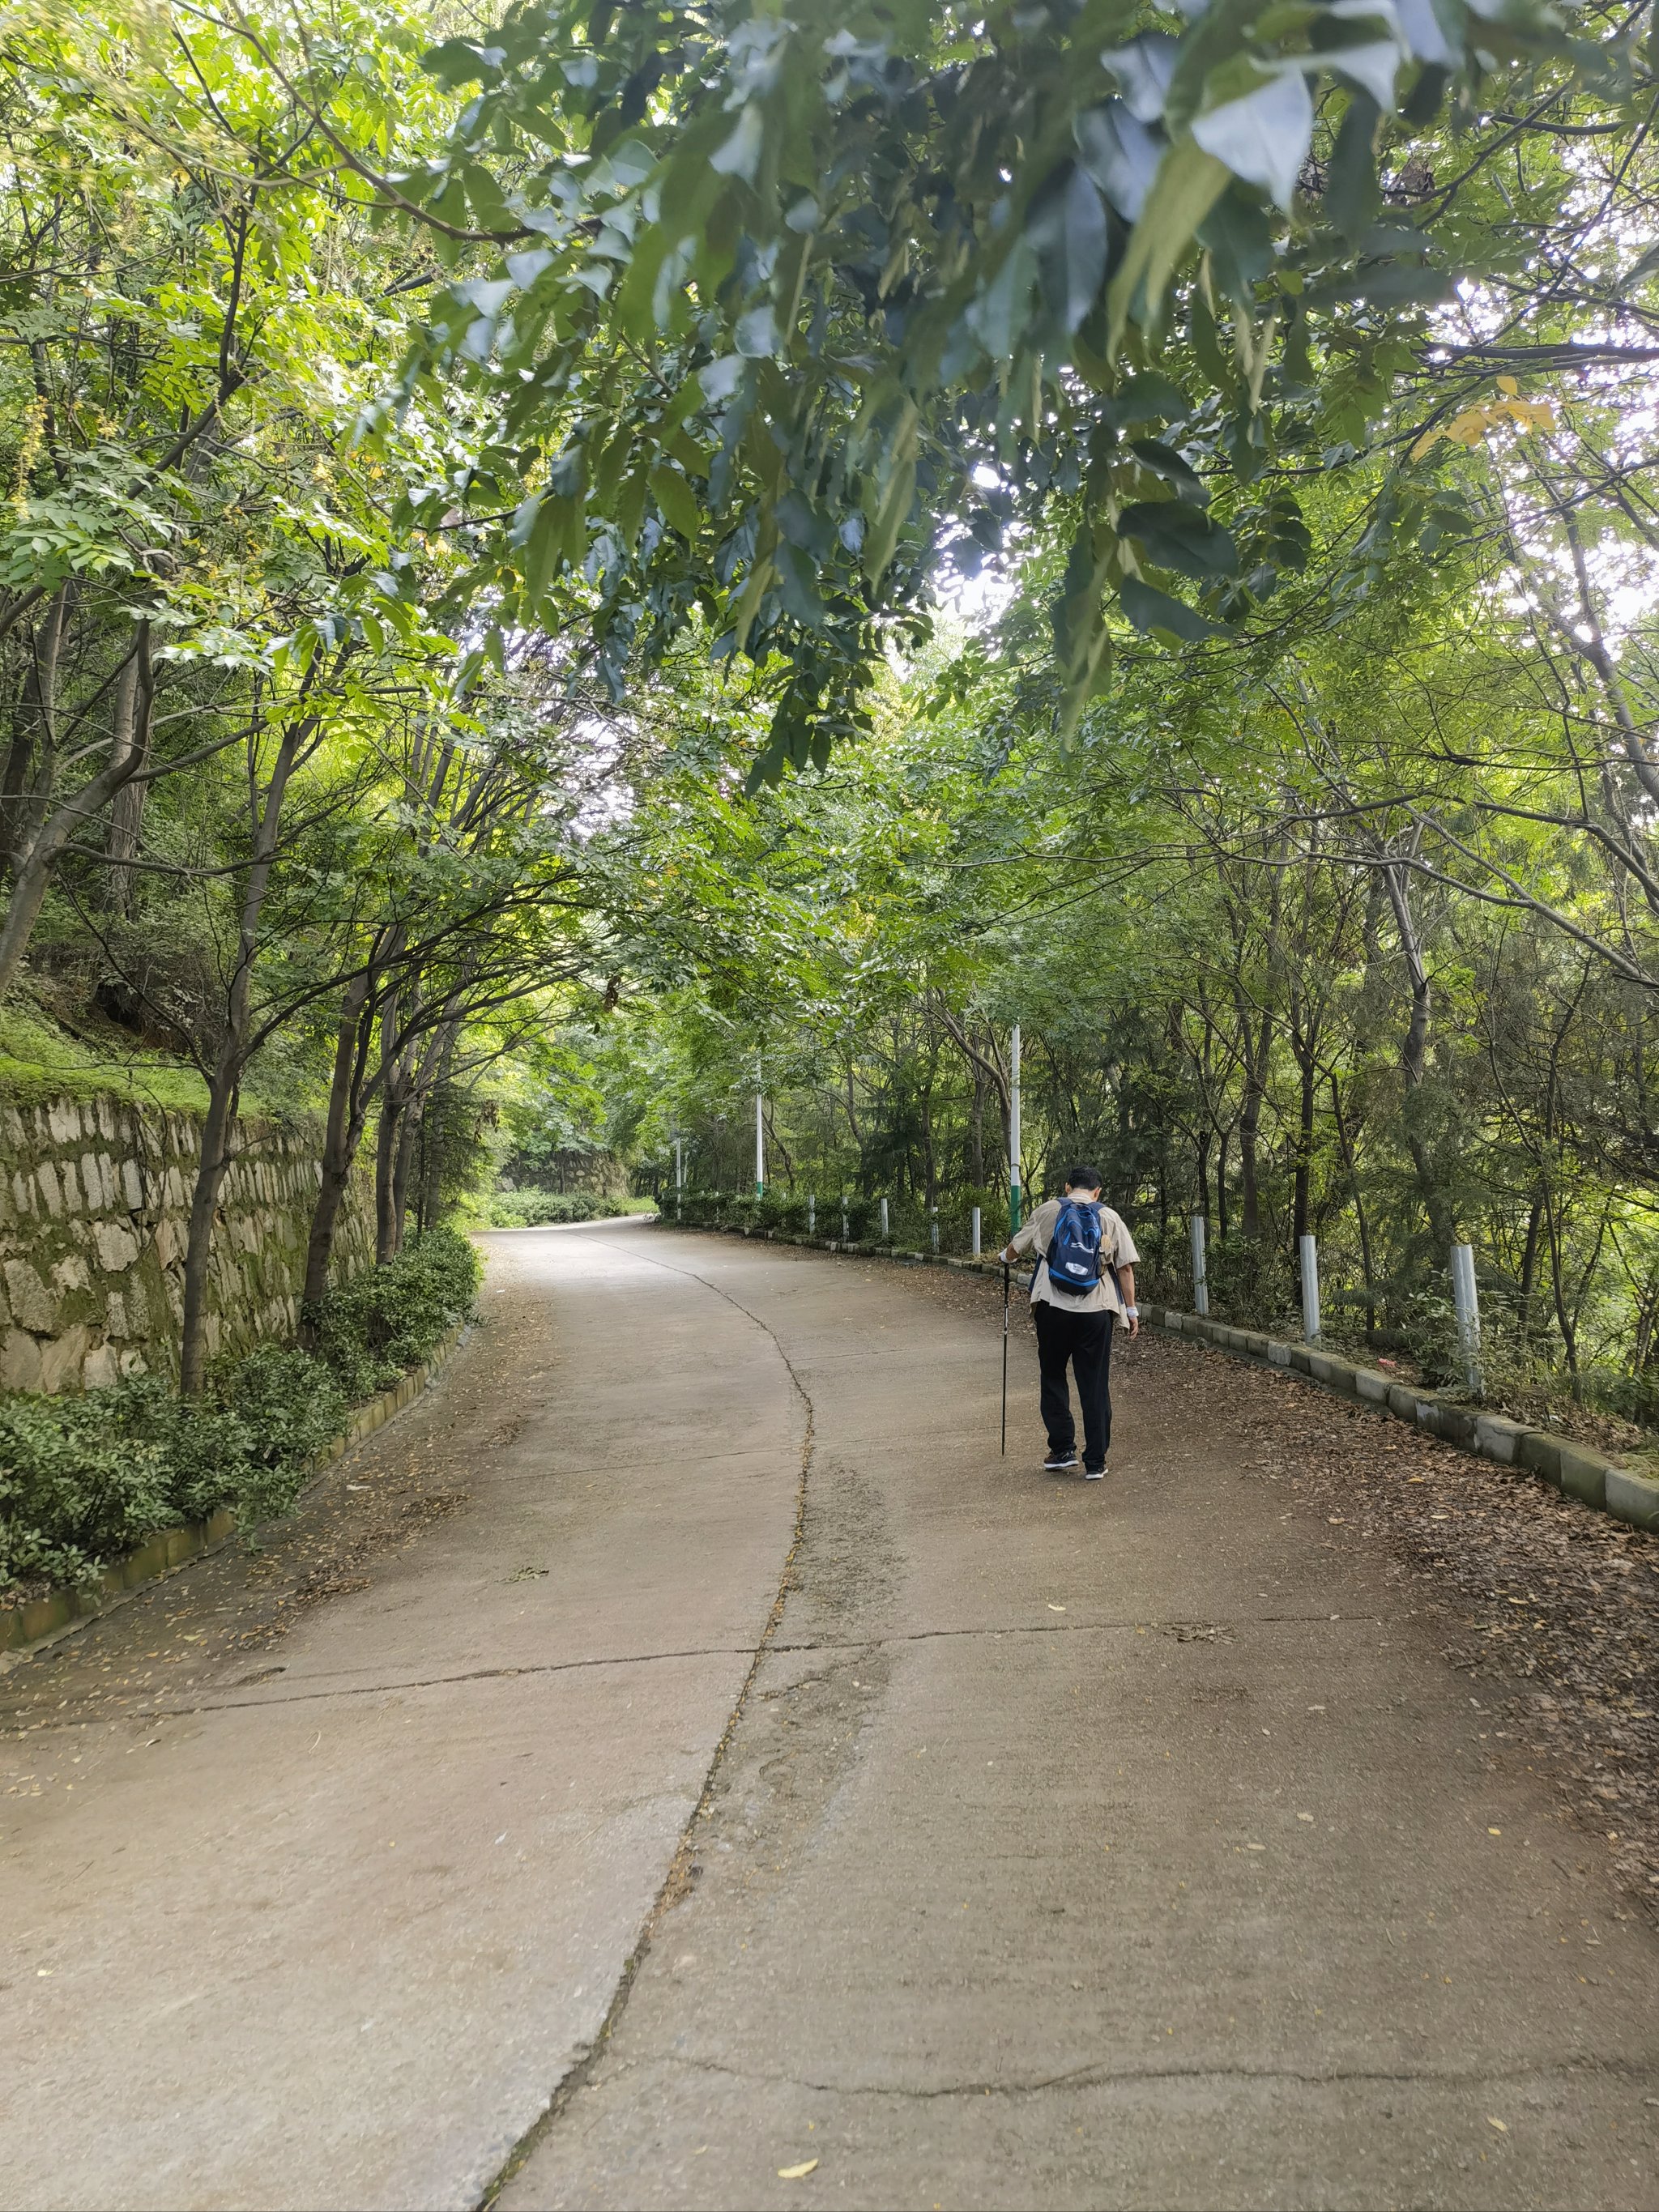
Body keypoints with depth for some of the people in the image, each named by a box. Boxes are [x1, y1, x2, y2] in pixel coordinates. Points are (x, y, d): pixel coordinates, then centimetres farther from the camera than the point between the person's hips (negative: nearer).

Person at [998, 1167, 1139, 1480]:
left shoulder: (1047, 1211, 7)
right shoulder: (1110, 1217, 7)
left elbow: (1015, 1248, 18)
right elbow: (1125, 1267, 2)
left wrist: (1004, 1256, 40)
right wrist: (1131, 1309, 9)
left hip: (1052, 1307, 0)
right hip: (1096, 1312, 0)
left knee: (1053, 1378, 16)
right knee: (1095, 1386, 7)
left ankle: (1062, 1450, 12)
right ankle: (1095, 1462, 10)